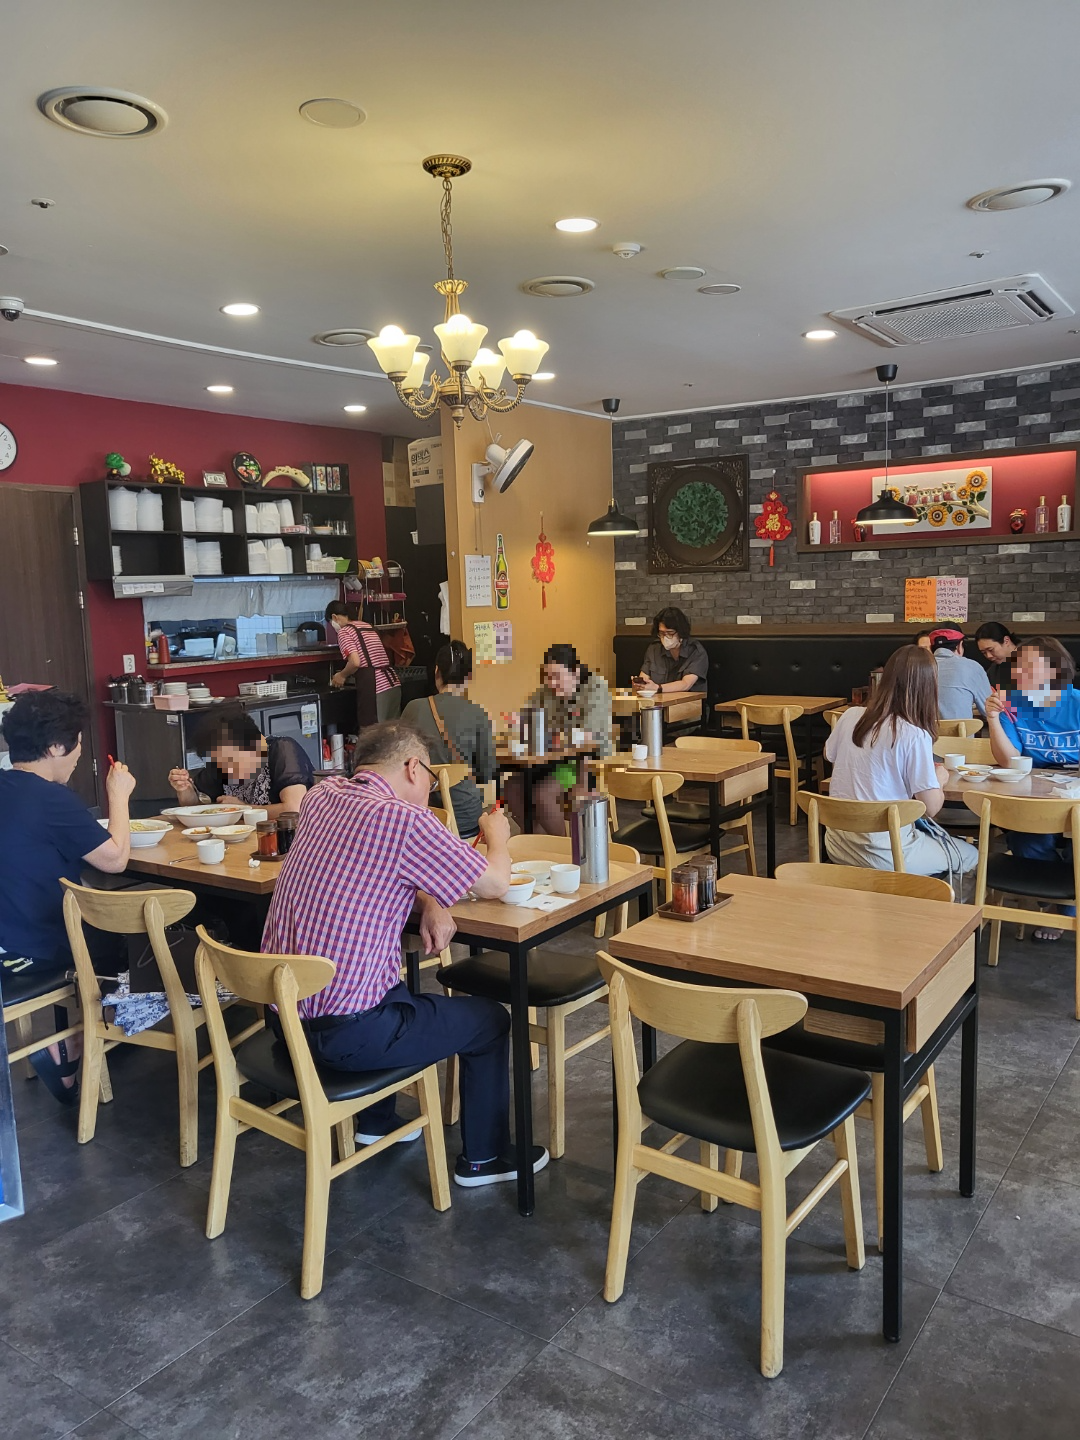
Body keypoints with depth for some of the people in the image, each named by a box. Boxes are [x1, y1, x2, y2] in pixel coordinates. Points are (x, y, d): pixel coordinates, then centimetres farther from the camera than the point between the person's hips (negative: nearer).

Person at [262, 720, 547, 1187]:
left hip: (281, 1010, 8)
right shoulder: (403, 819, -20)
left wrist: (429, 900, 3)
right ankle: (483, 1157, 30)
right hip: (342, 1033, -8)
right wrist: (497, 833, 11)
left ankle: (376, 1122, 47)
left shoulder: (323, 797, 3)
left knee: (401, 988, 36)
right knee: (490, 1019, 13)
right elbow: (495, 884, -10)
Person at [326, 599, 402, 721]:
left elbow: (355, 662, -13)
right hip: (393, 684, 8)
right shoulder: (369, 626, 23)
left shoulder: (344, 632, 0)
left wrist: (342, 675, 6)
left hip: (376, 689, -8)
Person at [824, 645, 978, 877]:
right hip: (883, 853, -6)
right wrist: (939, 779, 6)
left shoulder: (850, 716, -2)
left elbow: (829, 755, 19)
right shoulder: (915, 736, -19)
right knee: (971, 856, 17)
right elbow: (931, 807, -15)